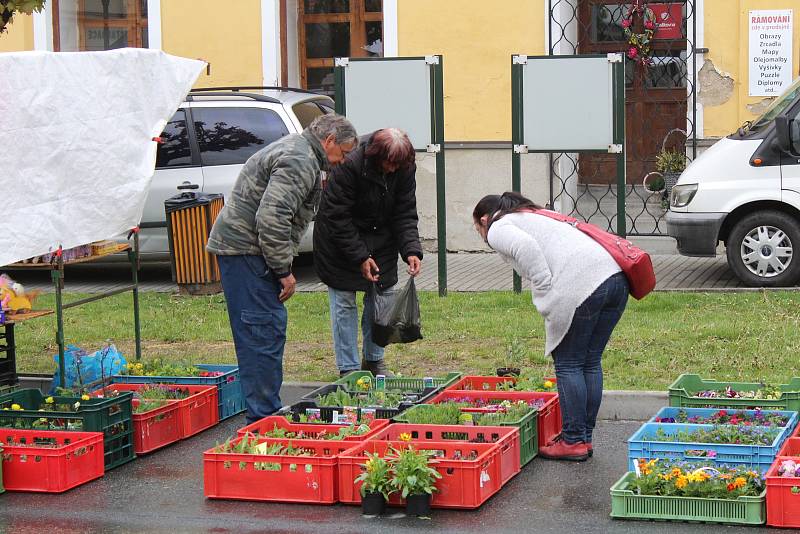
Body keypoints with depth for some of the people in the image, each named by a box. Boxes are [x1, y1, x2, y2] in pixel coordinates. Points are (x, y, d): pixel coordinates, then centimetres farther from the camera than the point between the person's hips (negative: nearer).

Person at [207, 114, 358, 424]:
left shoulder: (296, 151, 21)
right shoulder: (300, 162, -15)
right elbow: (271, 218, -25)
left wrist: (282, 267, 22)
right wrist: (284, 270, -17)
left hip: (240, 247, 11)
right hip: (245, 250, -11)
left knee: (271, 328, 14)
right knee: (263, 333, -11)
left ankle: (268, 414, 21)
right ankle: (263, 419, -9)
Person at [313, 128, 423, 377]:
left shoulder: (405, 168, -13)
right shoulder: (349, 165, -29)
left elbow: (405, 214, -7)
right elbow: (337, 217, -23)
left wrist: (411, 250, -22)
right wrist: (360, 256, -23)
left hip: (380, 239, 5)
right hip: (340, 241, -5)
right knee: (344, 303, -4)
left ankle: (374, 360, 21)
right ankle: (348, 368, 4)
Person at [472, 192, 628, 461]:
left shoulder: (498, 229, 10)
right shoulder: (536, 217, 36)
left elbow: (526, 247, -12)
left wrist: (547, 297, -9)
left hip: (582, 285, -8)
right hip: (616, 277, 8)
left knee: (567, 364, 2)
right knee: (590, 362, 15)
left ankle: (573, 441, 5)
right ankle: (585, 437, 21)